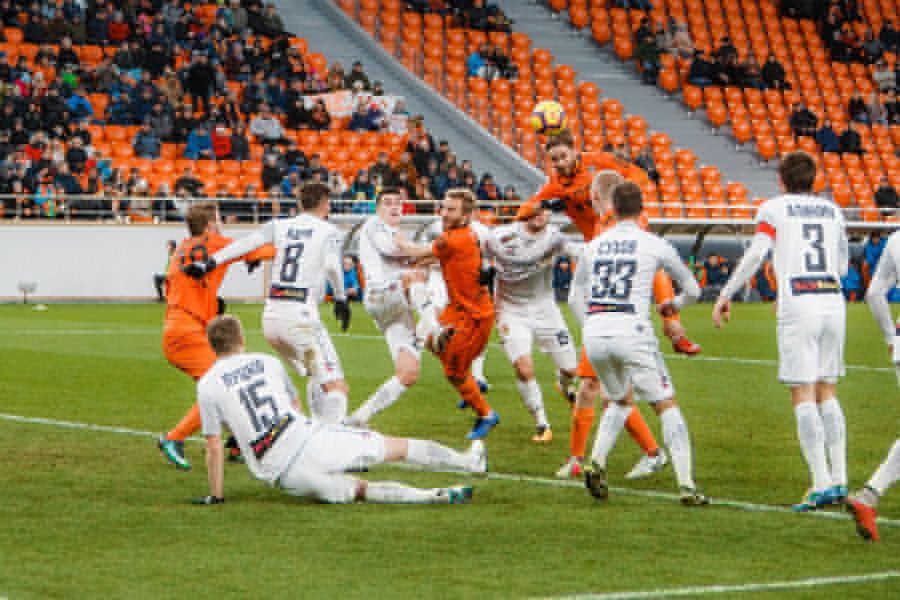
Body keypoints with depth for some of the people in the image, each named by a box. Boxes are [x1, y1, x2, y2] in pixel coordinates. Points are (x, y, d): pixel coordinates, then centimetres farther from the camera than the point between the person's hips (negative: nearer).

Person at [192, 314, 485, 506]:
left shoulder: (207, 386, 3)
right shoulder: (267, 362, 13)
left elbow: (214, 448, 1)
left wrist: (216, 495, 11)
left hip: (282, 474, -2)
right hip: (308, 437, 2)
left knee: (359, 489, 9)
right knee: (395, 447, 17)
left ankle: (435, 496, -11)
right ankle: (471, 461, 30)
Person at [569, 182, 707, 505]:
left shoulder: (594, 245, 14)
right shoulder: (654, 245, 4)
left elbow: (575, 298, 23)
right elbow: (692, 290, 17)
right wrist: (674, 304, 38)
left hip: (594, 336, 4)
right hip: (632, 333, -4)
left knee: (621, 400, 26)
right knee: (667, 405, 4)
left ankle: (597, 462, 7)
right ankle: (686, 485, -5)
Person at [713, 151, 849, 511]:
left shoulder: (774, 209, 5)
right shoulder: (832, 210, 18)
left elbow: (756, 254, -7)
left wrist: (726, 294, -2)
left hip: (798, 303, -5)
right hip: (833, 300, 5)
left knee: (803, 396, -5)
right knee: (826, 393, 13)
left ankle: (821, 484, -13)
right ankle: (839, 479, 10)